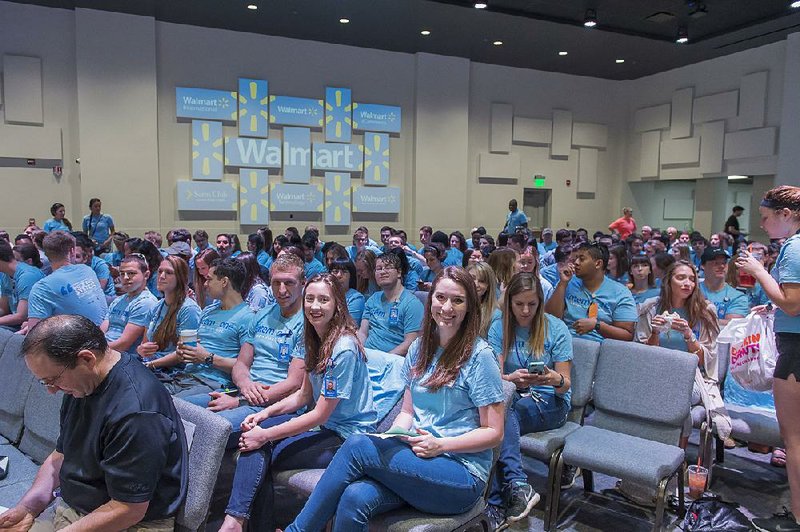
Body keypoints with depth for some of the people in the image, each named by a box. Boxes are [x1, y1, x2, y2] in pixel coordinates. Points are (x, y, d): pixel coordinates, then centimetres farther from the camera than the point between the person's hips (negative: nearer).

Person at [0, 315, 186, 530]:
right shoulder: (82, 385, 1)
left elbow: (127, 511, -24)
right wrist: (26, 508, 0)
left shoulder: (136, 414, -29)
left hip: (129, 524, -8)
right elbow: (61, 456, 12)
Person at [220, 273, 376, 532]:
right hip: (323, 424, 8)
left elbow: (320, 415, -20)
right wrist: (266, 413, -3)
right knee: (256, 430, -12)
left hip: (347, 436, -8)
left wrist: (266, 435, -17)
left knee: (261, 450, -15)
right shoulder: (313, 341, 7)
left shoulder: (343, 348, -23)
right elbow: (304, 395, 12)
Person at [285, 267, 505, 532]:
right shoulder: (419, 348, 11)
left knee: (357, 445, -25)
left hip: (463, 476, -4)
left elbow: (494, 432, -6)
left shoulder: (479, 355, -7)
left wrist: (439, 445, -18)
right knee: (355, 498, -29)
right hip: (417, 460, 5)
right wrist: (389, 438, -5)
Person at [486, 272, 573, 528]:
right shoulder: (499, 328, 3)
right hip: (511, 399, 2)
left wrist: (554, 379, -26)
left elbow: (565, 384, -1)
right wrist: (513, 378, -28)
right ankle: (517, 484, -36)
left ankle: (496, 505, -34)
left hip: (551, 403, -2)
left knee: (502, 411, -33)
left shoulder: (556, 328, -2)